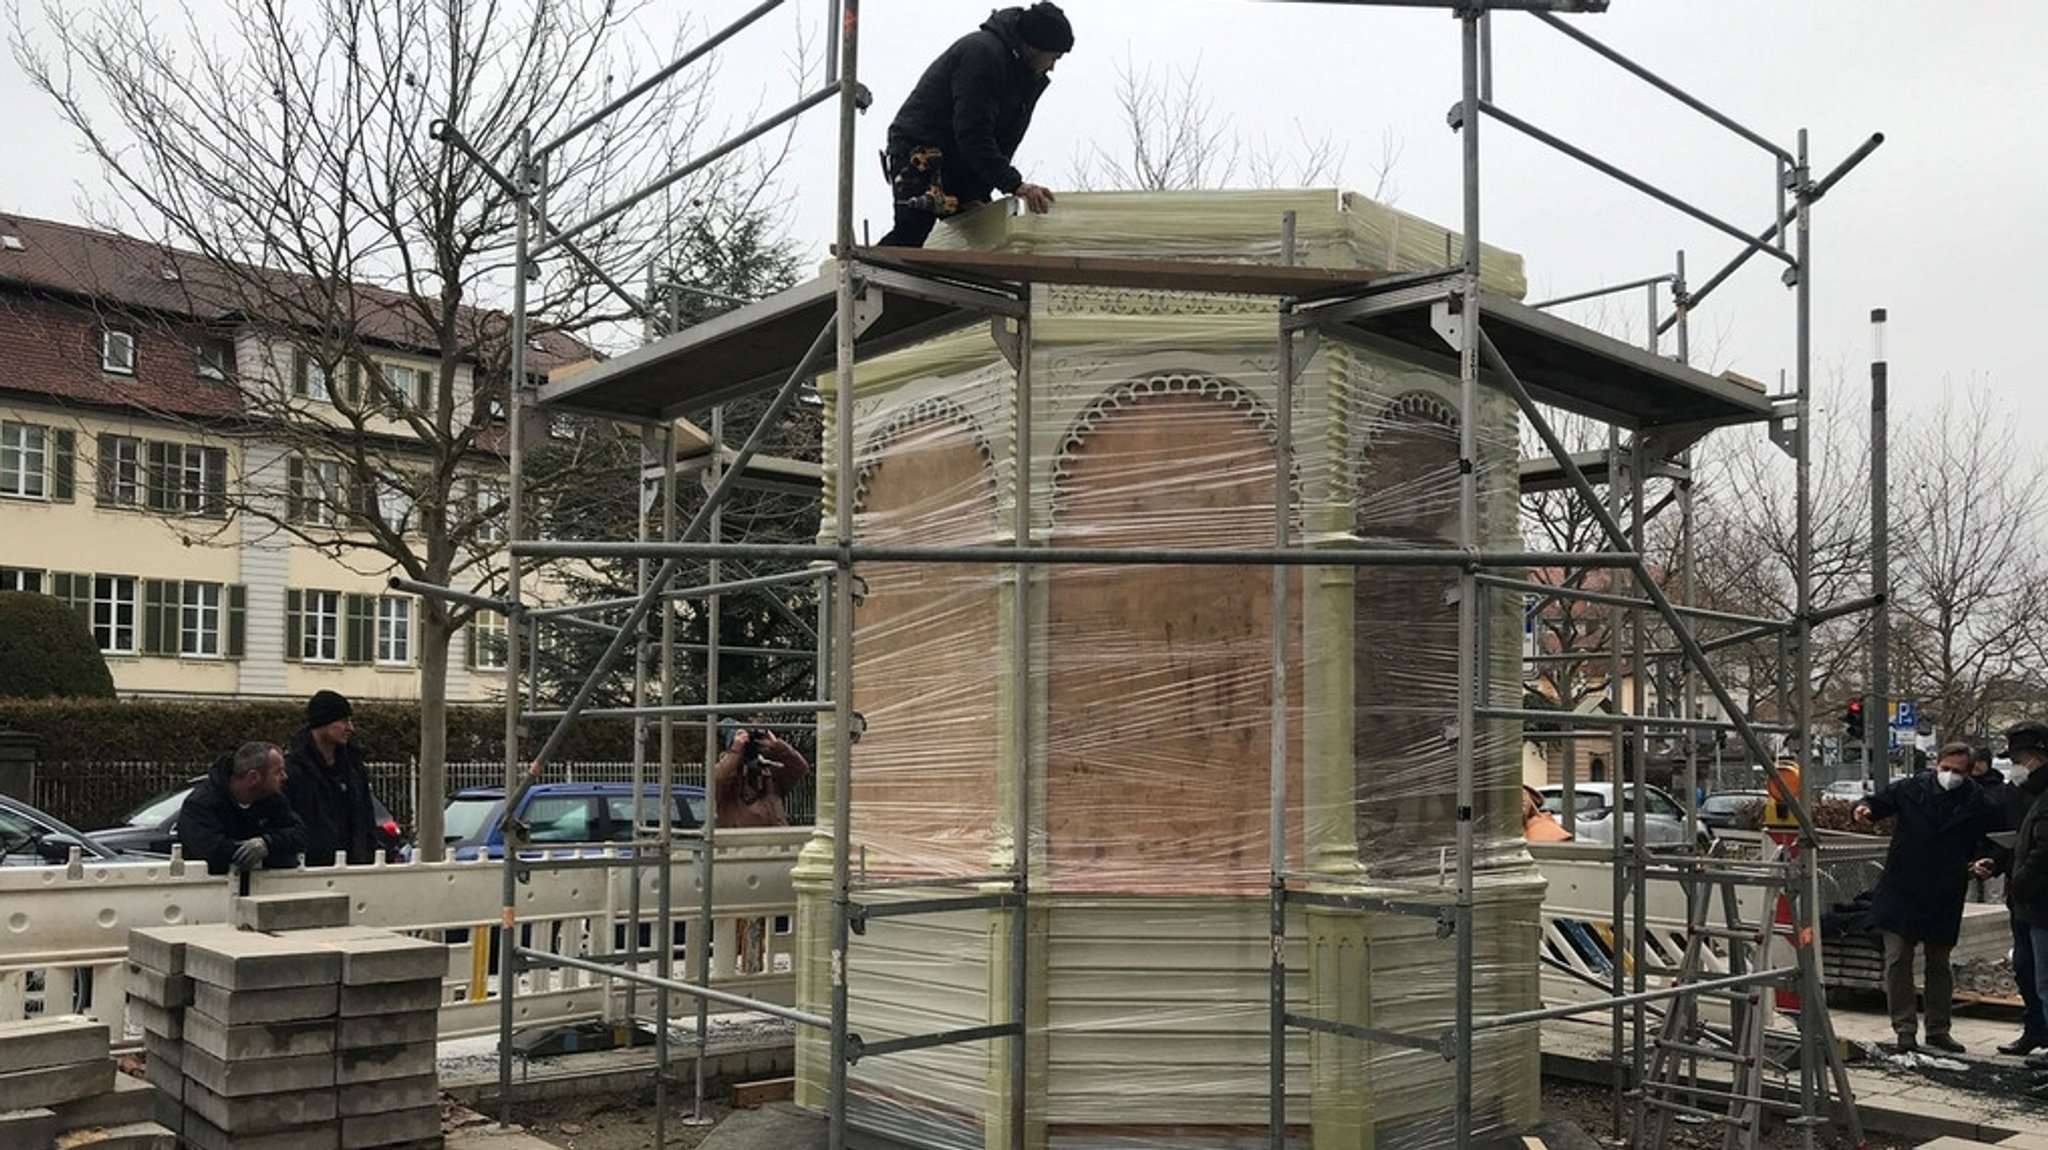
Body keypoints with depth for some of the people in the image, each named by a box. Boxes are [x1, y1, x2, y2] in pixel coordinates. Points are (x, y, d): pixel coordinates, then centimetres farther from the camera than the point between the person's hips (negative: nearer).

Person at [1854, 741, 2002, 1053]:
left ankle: (1938, 1029, 25)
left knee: (1940, 964, 13)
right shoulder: (1911, 789, -3)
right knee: (1897, 960, -2)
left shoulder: (1978, 804, -4)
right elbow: (1881, 802, 11)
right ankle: (1904, 1028, 6)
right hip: (1900, 892, 0)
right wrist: (1866, 808, -10)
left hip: (1944, 896, 1)